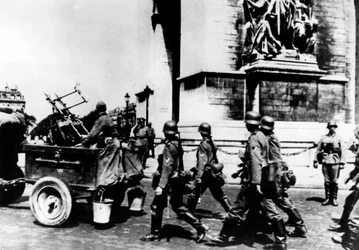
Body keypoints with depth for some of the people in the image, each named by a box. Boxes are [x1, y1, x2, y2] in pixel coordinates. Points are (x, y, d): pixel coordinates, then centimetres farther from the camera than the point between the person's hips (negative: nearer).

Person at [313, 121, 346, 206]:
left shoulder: (339, 138, 4)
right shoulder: (323, 138, 8)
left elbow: (343, 151, -1)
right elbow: (318, 150, 10)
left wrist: (342, 163, -8)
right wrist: (315, 161, 5)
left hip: (335, 162, -1)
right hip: (325, 162, 2)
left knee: (334, 182, 1)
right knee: (327, 181, 6)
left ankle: (334, 199, 11)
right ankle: (328, 198, 14)